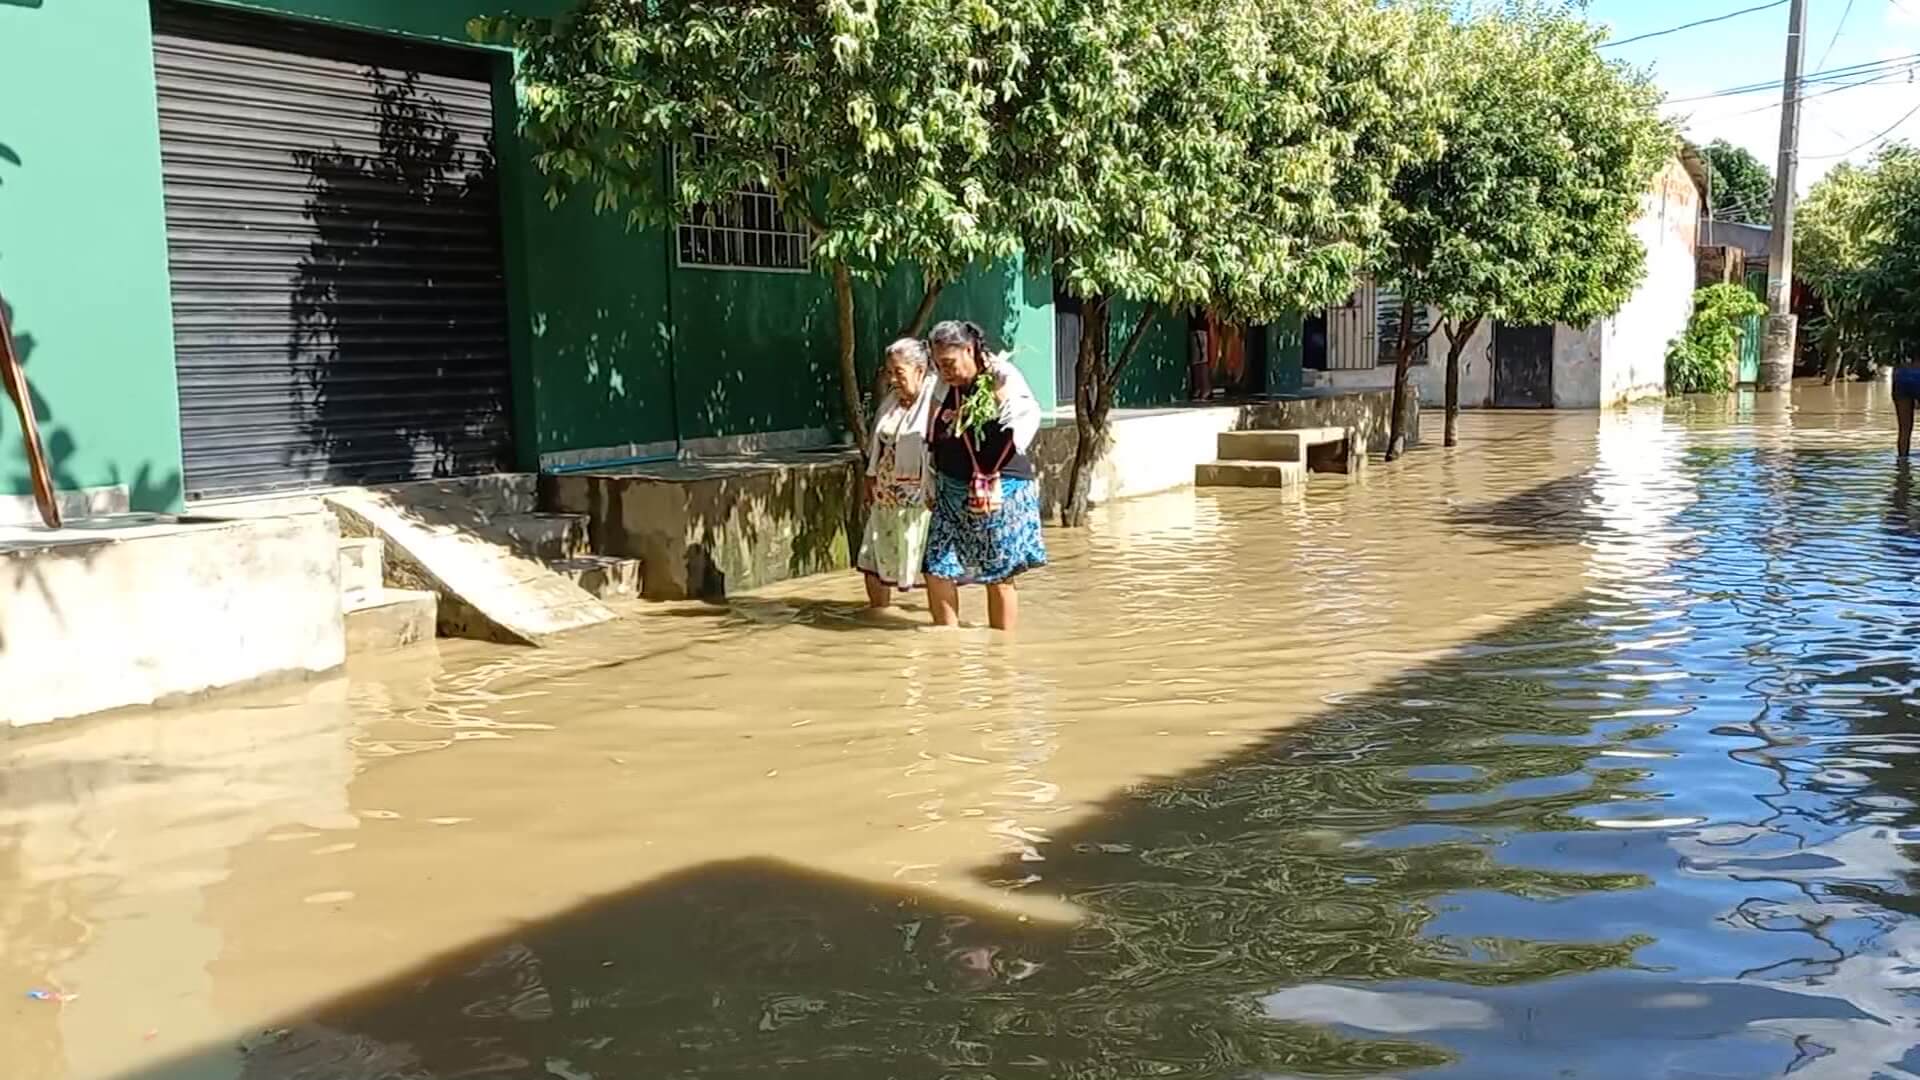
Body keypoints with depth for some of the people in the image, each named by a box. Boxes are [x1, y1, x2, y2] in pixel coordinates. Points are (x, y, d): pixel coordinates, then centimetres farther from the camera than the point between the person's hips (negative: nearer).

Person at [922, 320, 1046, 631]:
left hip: (998, 491, -6)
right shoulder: (945, 388, 10)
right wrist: (933, 487, 17)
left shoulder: (1000, 378, -10)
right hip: (952, 492, 6)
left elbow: (1028, 414, -26)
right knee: (937, 569, 0)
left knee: (999, 576, 3)